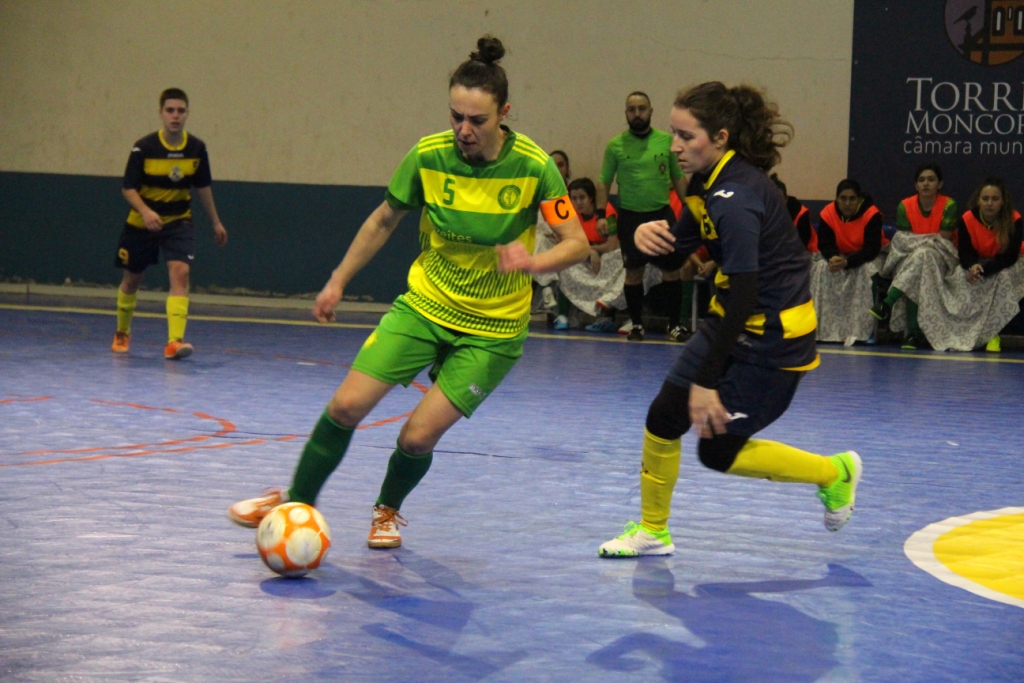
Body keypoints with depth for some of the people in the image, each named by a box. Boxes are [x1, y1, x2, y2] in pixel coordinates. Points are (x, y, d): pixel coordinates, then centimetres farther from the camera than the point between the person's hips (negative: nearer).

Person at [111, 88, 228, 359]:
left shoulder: (197, 148, -7)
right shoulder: (144, 148, -17)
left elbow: (203, 187, 7)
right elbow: (128, 188, -16)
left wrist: (215, 222, 13)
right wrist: (145, 211, -34)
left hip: (178, 221, 1)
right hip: (142, 222, -1)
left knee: (180, 272, -21)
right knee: (132, 279, 13)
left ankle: (175, 341, -28)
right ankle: (122, 334, 38)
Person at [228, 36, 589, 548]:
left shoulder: (534, 167, -17)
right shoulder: (428, 155, -10)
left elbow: (577, 242, -14)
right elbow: (384, 220, 7)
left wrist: (533, 261, -34)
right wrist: (338, 281, 9)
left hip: (492, 328, -2)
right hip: (425, 303, 3)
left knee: (418, 436, -10)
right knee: (346, 405, -8)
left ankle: (388, 509, 23)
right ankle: (297, 502, 15)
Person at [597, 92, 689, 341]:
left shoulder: (667, 141, 3)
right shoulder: (616, 145, 1)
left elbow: (679, 178, 10)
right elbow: (604, 181, 4)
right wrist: (601, 214, -4)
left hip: (662, 213, 1)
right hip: (630, 215, -1)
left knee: (671, 270, 0)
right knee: (633, 272, 3)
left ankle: (674, 324, 10)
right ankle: (636, 324, 16)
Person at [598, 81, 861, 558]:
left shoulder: (735, 198, -28)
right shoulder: (707, 180, 0)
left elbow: (743, 298, -30)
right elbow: (681, 247, 13)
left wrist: (707, 382, -28)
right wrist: (650, 234, -12)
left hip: (772, 336, -9)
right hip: (732, 320, 9)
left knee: (718, 450, 1)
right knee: (663, 417, 4)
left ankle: (835, 473, 20)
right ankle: (651, 531, 21)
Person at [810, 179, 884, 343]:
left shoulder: (871, 214, -23)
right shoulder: (828, 213, -13)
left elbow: (873, 249, -27)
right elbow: (824, 243, -11)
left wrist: (847, 262, -42)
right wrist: (833, 258, -36)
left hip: (869, 259, -3)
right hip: (840, 257, 3)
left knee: (866, 271, -34)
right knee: (822, 268, -24)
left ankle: (861, 330, -33)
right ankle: (824, 328, -23)